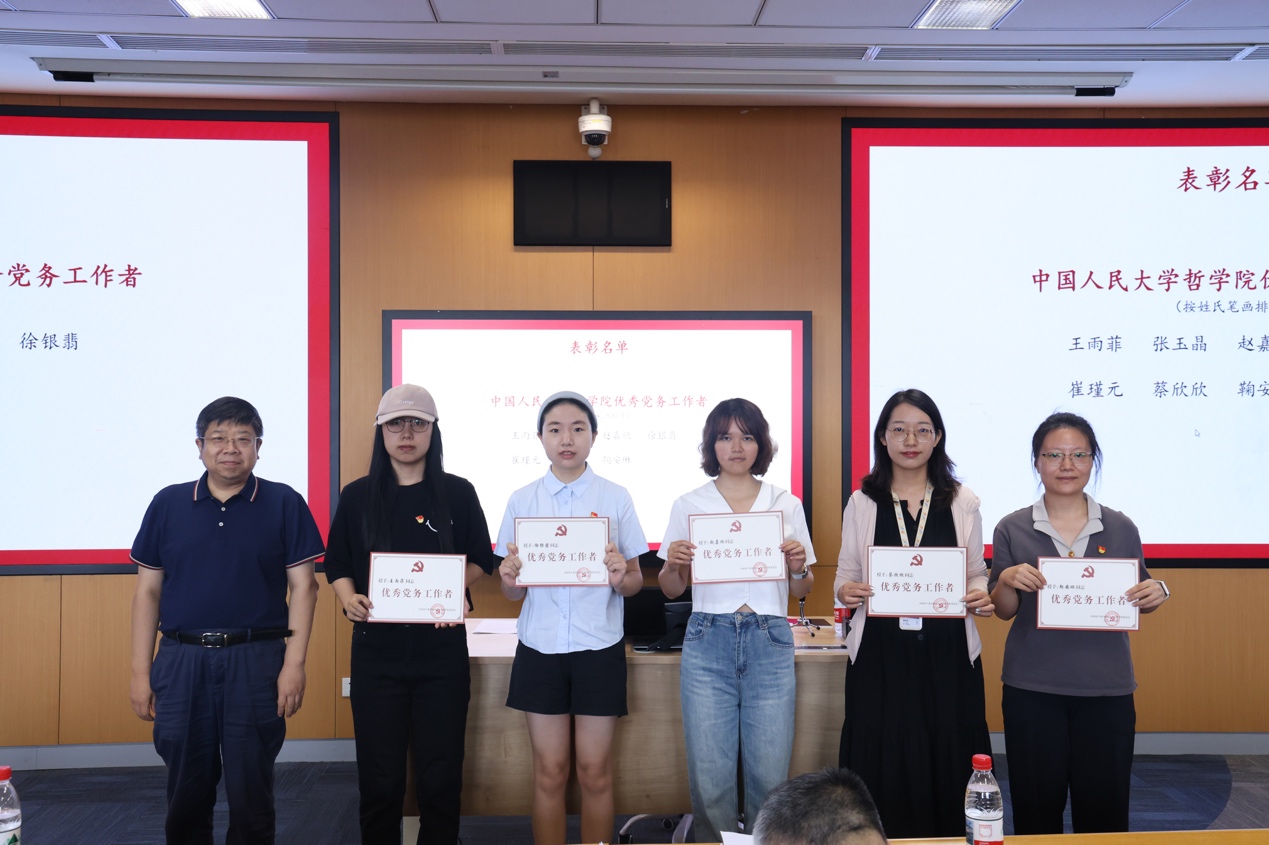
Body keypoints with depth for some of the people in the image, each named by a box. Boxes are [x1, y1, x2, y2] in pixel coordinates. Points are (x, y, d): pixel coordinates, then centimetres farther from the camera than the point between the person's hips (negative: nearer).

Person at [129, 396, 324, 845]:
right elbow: (148, 590, 9)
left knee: (251, 791, 5)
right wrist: (141, 671, 4)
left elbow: (303, 587, -1)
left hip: (255, 660, -2)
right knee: (186, 792, 11)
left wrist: (294, 664, -8)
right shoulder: (168, 504, 7)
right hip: (181, 660, 2)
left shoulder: (284, 504, 1)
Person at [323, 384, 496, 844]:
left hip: (442, 650, 0)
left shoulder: (458, 493, 3)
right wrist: (350, 599, -12)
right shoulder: (357, 496, 5)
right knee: (379, 776, 6)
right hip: (376, 649, 1)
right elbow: (337, 566, 9)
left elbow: (480, 561, 8)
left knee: (440, 775, 5)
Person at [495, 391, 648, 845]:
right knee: (549, 772, 8)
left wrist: (621, 577, -21)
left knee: (595, 772, 6)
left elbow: (636, 582, 2)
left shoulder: (615, 498, -1)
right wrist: (509, 577, -18)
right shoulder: (522, 500, 3)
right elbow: (514, 593, 5)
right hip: (541, 648, 1)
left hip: (598, 648, -1)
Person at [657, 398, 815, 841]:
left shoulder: (787, 505, 9)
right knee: (710, 774, 2)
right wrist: (673, 564, -9)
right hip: (708, 642, 0)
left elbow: (801, 591, 14)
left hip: (769, 642, 0)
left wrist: (798, 568, -8)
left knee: (769, 773, 1)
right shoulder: (689, 505, 7)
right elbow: (671, 590, 11)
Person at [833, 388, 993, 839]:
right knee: (882, 770, 0)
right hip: (880, 654, 0)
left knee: (946, 765, 2)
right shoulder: (862, 503, 7)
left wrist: (982, 595, -10)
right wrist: (846, 591, -13)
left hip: (947, 653, 0)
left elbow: (977, 575, 12)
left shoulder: (962, 502, 8)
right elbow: (845, 576, 9)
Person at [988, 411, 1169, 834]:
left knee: (1104, 812, 6)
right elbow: (1004, 611, 4)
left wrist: (1155, 593, -9)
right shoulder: (1012, 529, 1)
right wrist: (1007, 580, -16)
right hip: (1033, 691, -1)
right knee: (1036, 811, 5)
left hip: (1107, 690, 1)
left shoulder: (1121, 529, 4)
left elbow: (1136, 601, 13)